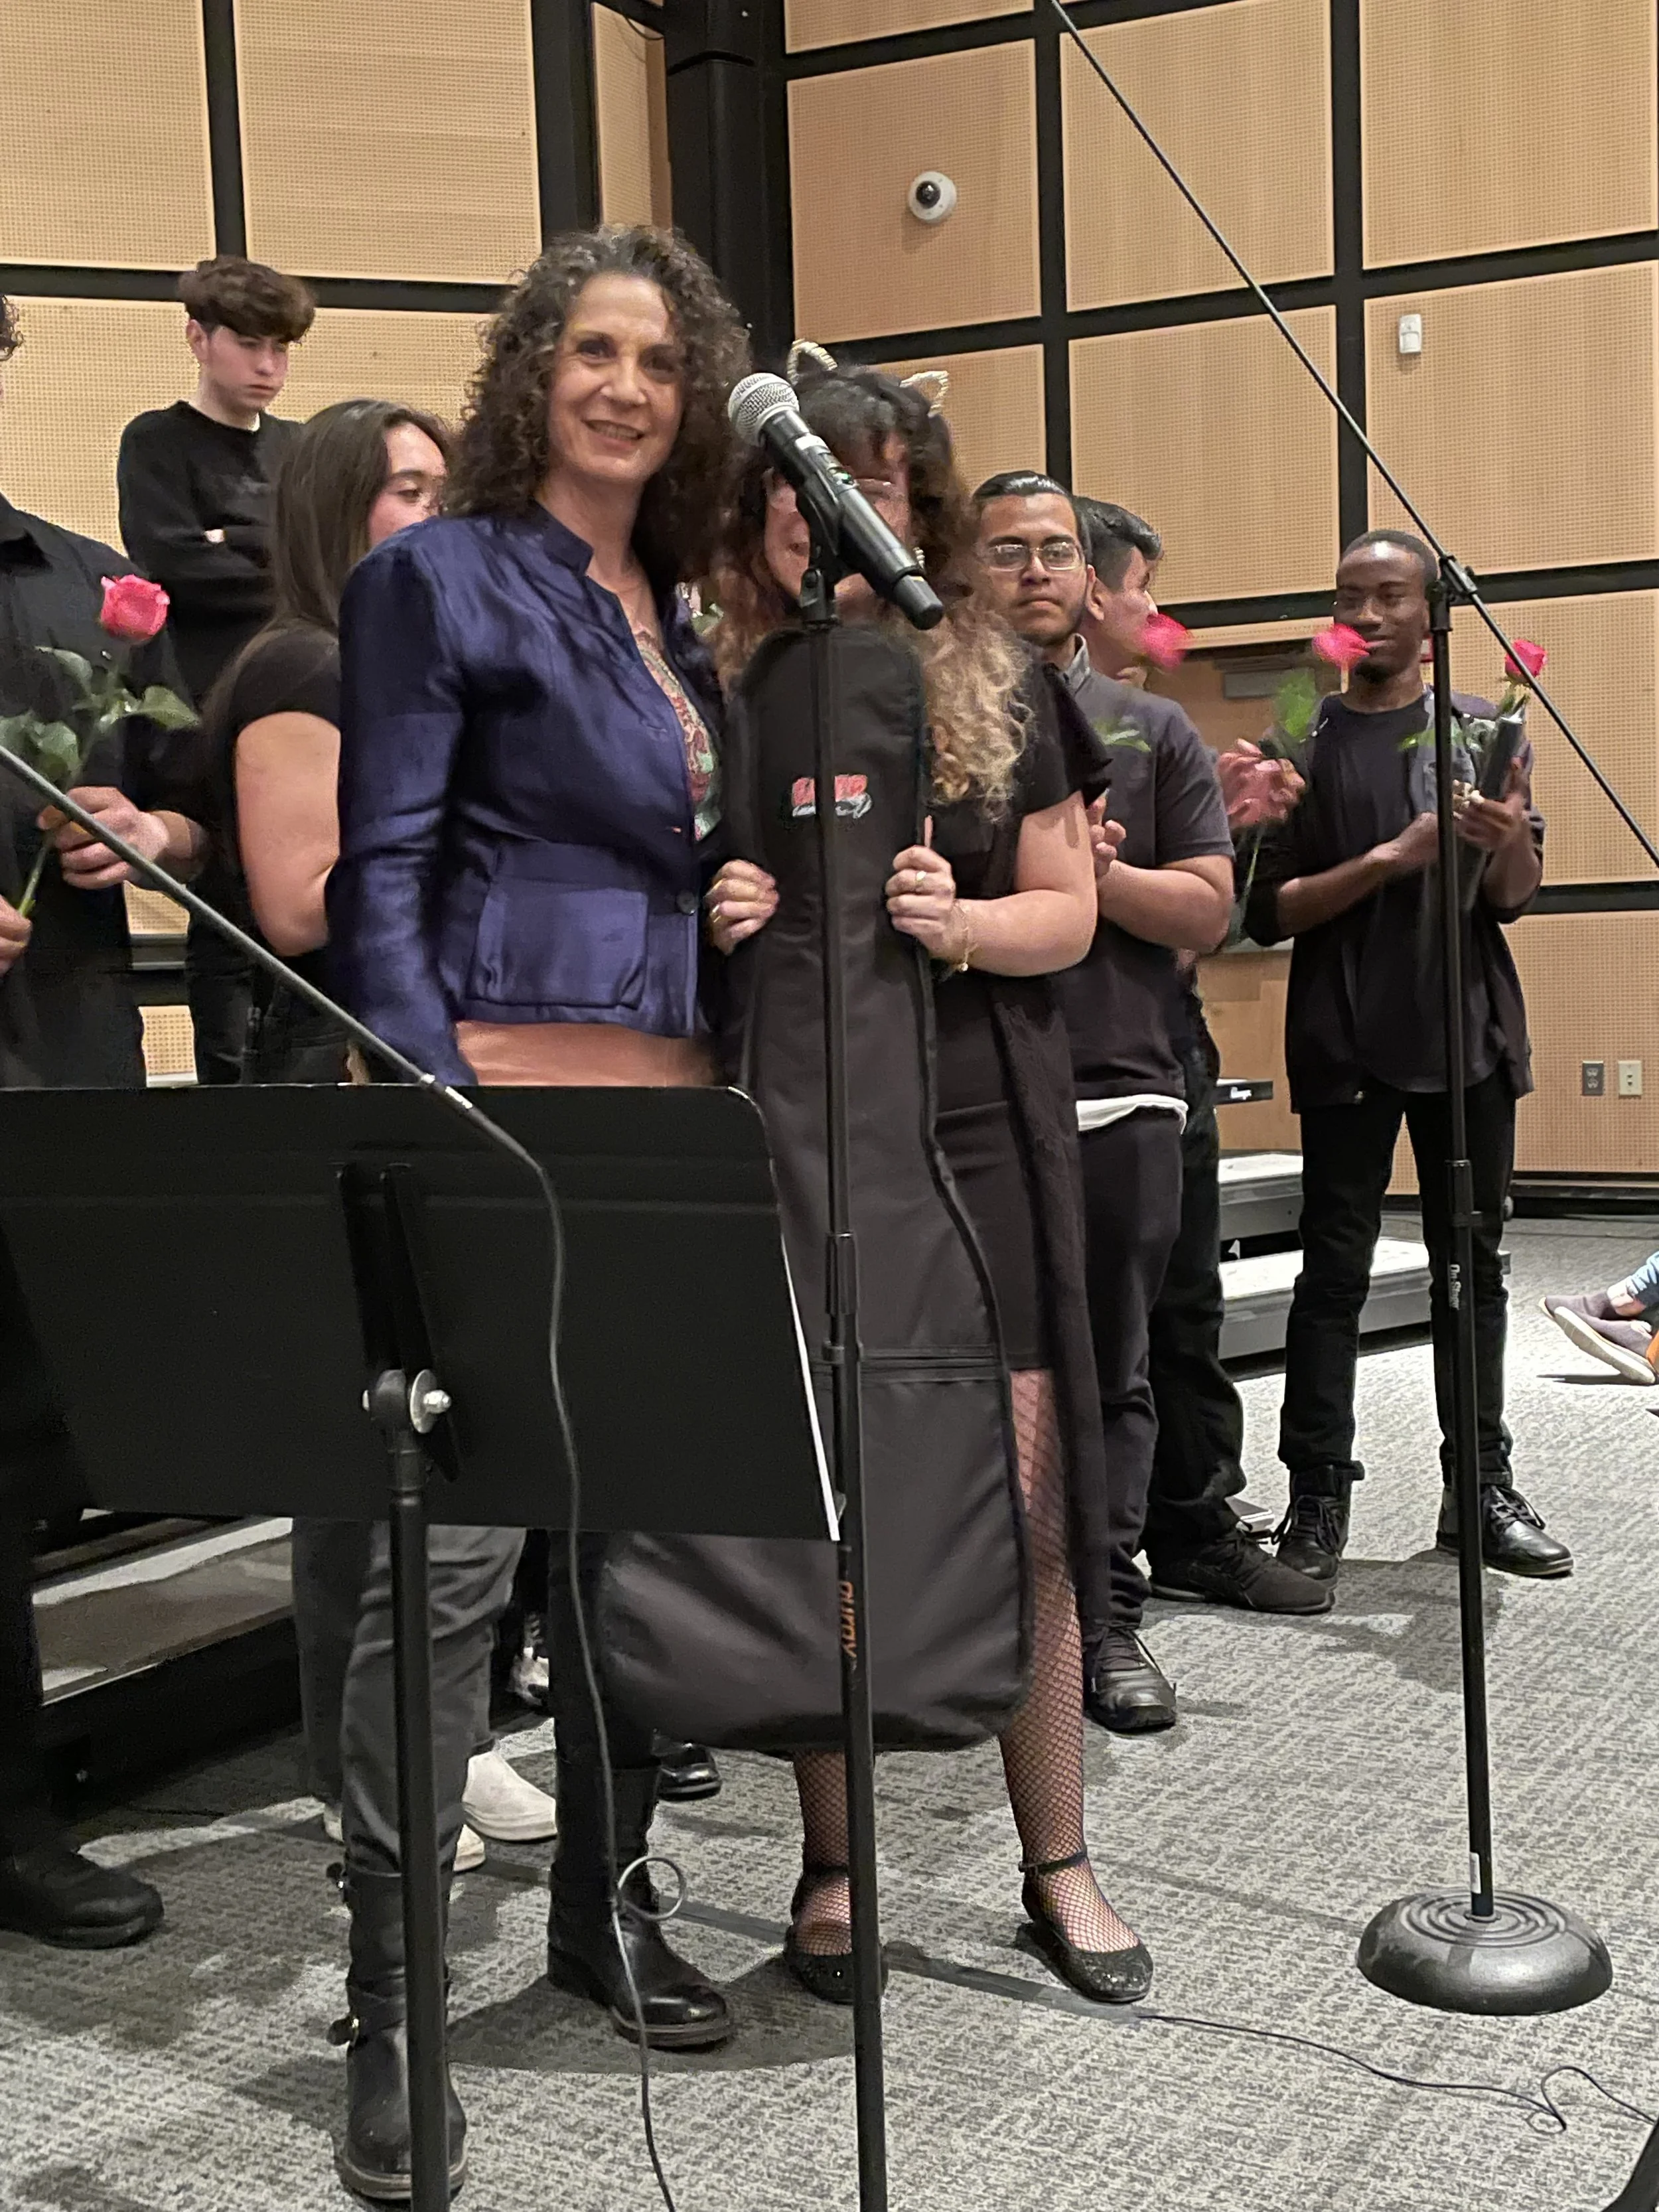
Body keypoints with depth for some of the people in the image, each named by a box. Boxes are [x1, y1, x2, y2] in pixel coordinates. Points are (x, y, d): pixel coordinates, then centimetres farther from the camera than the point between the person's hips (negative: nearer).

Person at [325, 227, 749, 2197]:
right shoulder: (437, 577, -1)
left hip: (670, 1110, 7)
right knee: (449, 1543, -7)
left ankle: (604, 1903, 27)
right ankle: (390, 1988, 5)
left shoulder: (677, 618, 19)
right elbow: (380, 875, -9)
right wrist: (433, 1117, -17)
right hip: (500, 1094, -7)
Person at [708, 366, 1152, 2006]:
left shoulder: (998, 684, 5)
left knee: (1022, 1506, 2)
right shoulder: (711, 692, 2)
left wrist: (958, 921, -15)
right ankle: (830, 1867, 23)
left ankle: (1058, 1865, 20)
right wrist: (704, 921, -14)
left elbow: (1067, 913, 6)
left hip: (975, 1131, 1)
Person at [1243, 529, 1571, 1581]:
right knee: (1336, 1271, -2)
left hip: (1472, 1032, 3)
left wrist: (1513, 840, -17)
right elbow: (1269, 915, -6)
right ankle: (1318, 1501, 2)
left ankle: (1482, 1487, 18)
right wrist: (1390, 859, -18)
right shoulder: (1305, 744, 2)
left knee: (1472, 1265, 9)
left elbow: (1514, 901, 5)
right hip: (1349, 1041, -3)